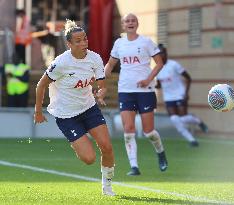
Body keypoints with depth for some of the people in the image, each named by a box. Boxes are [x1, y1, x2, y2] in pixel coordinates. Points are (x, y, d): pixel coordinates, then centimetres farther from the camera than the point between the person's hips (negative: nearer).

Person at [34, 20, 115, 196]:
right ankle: (77, 146, 26)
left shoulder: (95, 58, -8)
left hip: (89, 107, 5)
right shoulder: (61, 63, -23)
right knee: (89, 158, -12)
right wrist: (38, 112, -1)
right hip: (66, 114, -5)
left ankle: (107, 185, 14)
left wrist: (101, 94, -27)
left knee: (107, 146, -10)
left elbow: (102, 86, -2)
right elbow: (41, 85, -10)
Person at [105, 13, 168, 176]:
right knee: (128, 129, -8)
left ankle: (161, 153, 30)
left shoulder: (146, 42, -2)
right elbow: (111, 63, 19)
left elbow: (159, 63, -1)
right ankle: (134, 166, -6)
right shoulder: (119, 43, 8)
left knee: (148, 131, 0)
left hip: (145, 89, -3)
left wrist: (149, 79, -14)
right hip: (125, 90, 3)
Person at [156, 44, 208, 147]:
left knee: (183, 118, -12)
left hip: (180, 96, -5)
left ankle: (198, 121, 22)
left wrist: (186, 93, -18)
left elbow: (188, 78, -8)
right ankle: (191, 139, 2)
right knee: (174, 119, -10)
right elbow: (159, 85, 16)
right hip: (168, 98, 5)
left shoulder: (174, 65, -13)